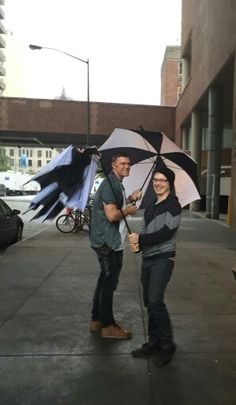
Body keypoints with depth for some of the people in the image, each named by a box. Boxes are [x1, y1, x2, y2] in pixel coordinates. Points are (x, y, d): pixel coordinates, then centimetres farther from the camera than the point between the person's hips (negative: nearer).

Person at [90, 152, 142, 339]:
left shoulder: (117, 184, 15)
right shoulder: (110, 184, -18)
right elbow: (112, 215, -27)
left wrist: (130, 199, 12)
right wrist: (128, 210, -10)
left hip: (109, 241, 11)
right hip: (109, 243, -11)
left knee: (105, 280, 19)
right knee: (109, 283, 1)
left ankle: (97, 320, 33)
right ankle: (108, 326, 16)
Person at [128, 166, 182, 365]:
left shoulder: (173, 205, -7)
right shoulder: (151, 207, 17)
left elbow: (166, 233, -17)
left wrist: (140, 239, -15)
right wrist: (136, 243, -6)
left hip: (163, 259, -7)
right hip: (147, 258, 8)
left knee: (155, 301, -14)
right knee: (149, 302, 11)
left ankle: (167, 345, 4)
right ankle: (154, 342, 23)